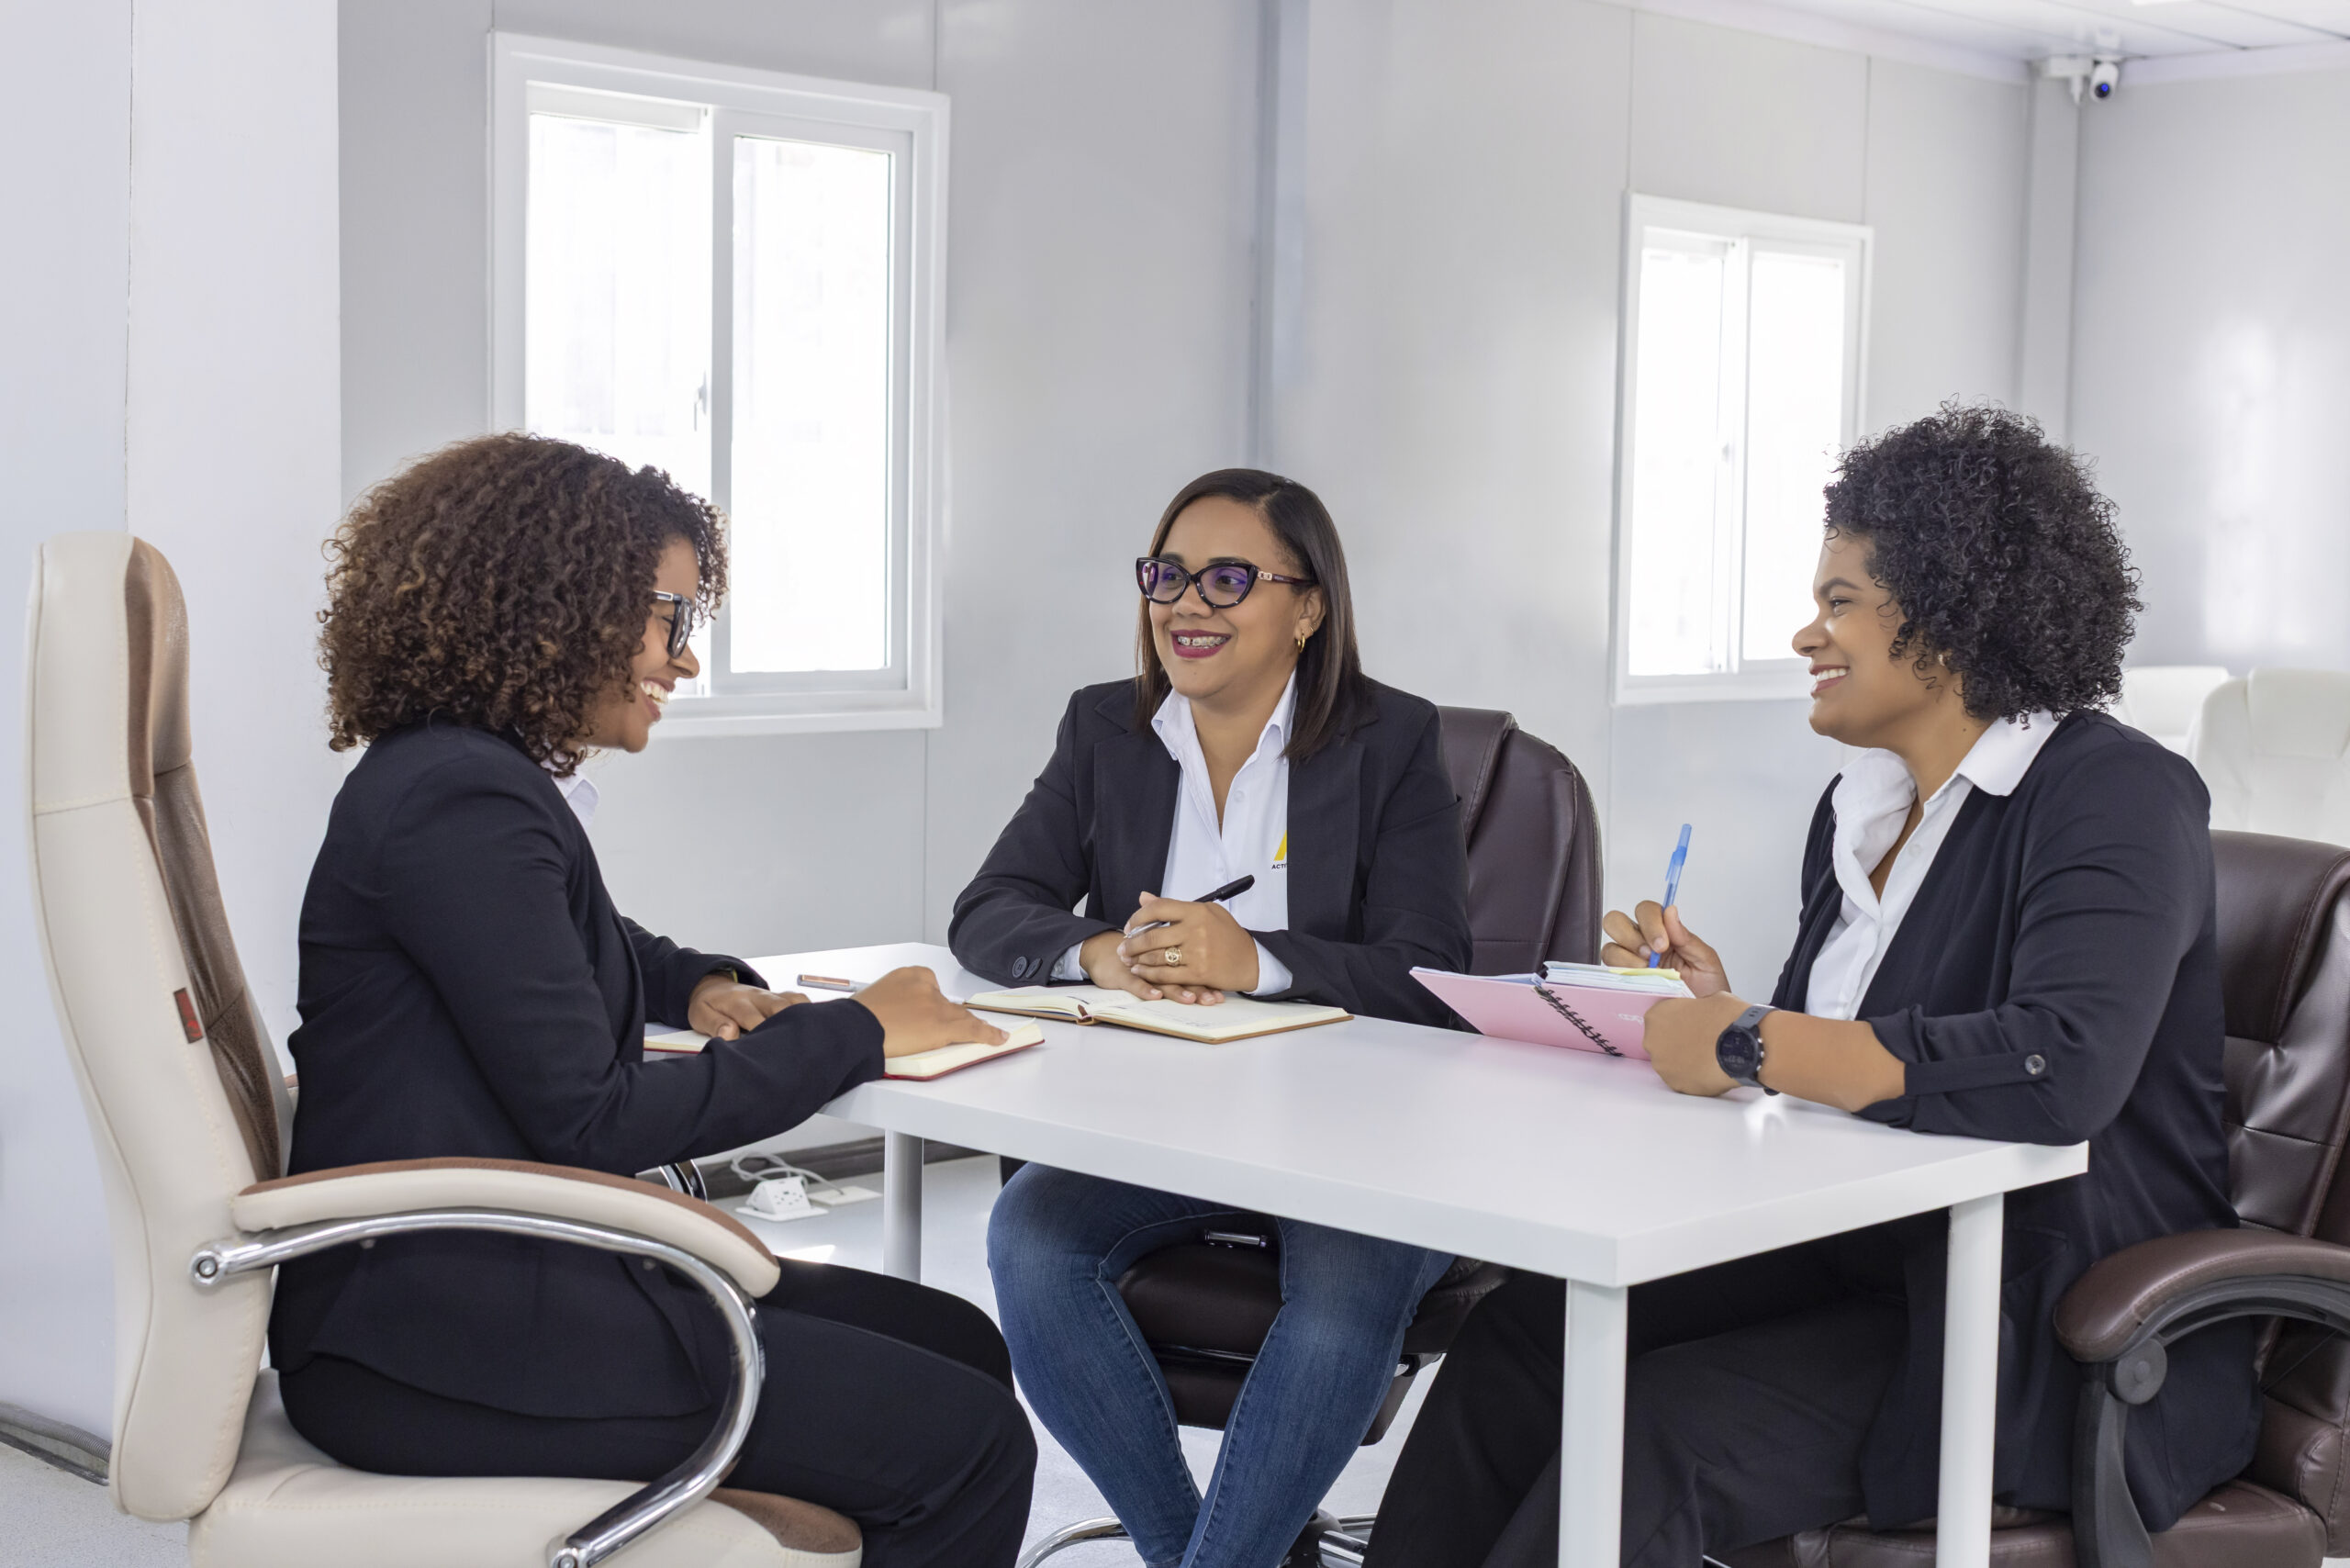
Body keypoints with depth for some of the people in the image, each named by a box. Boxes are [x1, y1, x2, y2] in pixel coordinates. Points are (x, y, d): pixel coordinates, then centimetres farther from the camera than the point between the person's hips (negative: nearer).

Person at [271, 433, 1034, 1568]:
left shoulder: (479, 780, 15)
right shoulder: (459, 802, -17)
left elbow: (593, 954, 35)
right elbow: (592, 1122, -21)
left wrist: (703, 987, 11)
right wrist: (855, 1031, -11)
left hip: (487, 1281, 11)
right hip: (436, 1342, -11)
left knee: (957, 1346, 7)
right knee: (966, 1445, -14)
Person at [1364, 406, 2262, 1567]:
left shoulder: (2113, 797, -14)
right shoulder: (1861, 807, 13)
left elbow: (2061, 1068, -32)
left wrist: (1749, 1045, -24)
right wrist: (1716, 1007, -2)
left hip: (2056, 1339, -8)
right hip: (1861, 1266, 8)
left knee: (1660, 1430, -26)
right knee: (1521, 1333, -12)